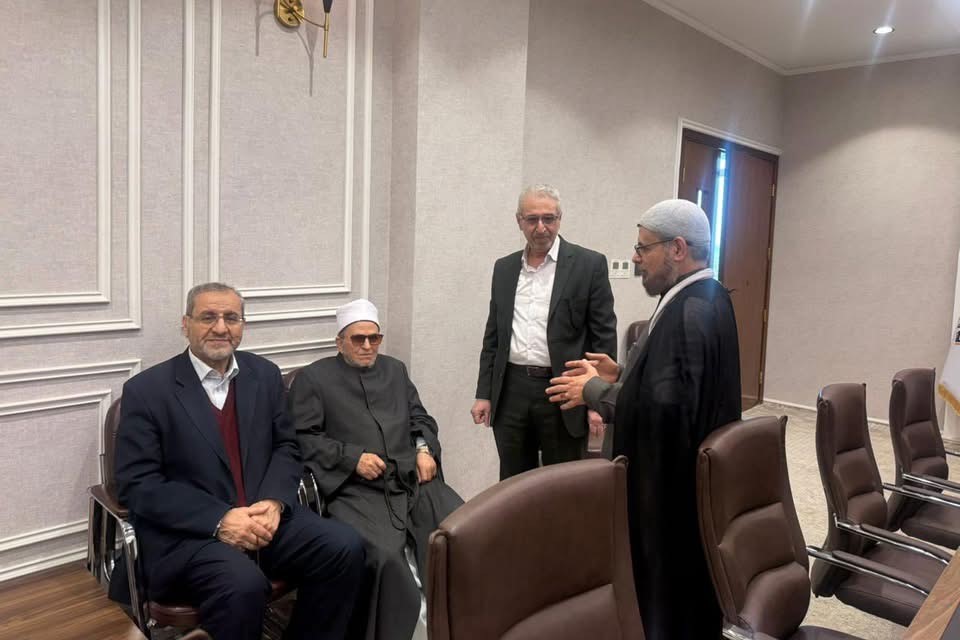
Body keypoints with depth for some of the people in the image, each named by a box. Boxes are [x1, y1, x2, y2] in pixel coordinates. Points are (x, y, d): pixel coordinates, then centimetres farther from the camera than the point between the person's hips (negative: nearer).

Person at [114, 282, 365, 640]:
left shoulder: (265, 375, 9)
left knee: (345, 547, -18)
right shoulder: (146, 390, -4)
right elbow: (137, 485, -9)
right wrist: (219, 520, -20)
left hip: (262, 516, 5)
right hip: (187, 532, -4)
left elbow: (286, 447, 11)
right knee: (244, 584, -33)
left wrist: (274, 502, -11)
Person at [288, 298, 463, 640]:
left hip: (413, 479, 5)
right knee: (383, 556, -32)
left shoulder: (394, 369, 24)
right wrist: (352, 458, -11)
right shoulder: (313, 377, 9)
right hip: (357, 489, -4)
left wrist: (425, 449, 4)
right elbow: (303, 437, 0)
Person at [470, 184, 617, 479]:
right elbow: (493, 336, 13)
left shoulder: (589, 264, -4)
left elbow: (604, 337, -5)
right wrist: (483, 394, 9)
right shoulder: (504, 268, 10)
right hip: (511, 392, 4)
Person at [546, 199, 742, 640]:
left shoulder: (689, 311, -25)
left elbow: (666, 406, -31)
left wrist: (596, 392, -18)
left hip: (674, 483, -10)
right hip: (685, 473, 10)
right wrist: (620, 375, 7)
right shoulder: (703, 298, 8)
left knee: (667, 593, 7)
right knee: (686, 585, 24)